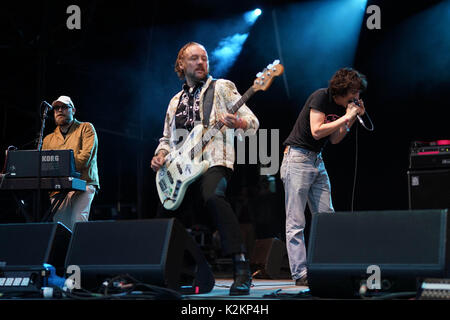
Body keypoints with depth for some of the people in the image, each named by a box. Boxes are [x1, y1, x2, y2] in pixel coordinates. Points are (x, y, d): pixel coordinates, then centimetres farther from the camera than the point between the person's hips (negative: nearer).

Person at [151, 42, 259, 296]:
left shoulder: (221, 88, 8)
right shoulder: (176, 102, 25)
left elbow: (253, 121, 0)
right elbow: (167, 138, 31)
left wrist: (237, 123, -24)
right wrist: (160, 156, 8)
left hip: (213, 163, -7)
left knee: (213, 197, -37)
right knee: (164, 216, 4)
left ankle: (242, 269, -43)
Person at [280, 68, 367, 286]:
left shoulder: (343, 106, 10)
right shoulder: (321, 97, -14)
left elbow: (335, 139, 12)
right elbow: (316, 131, -22)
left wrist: (353, 118, 2)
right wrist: (346, 117, -16)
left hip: (317, 161, 8)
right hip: (298, 158, -8)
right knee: (296, 222, -7)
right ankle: (300, 274, -8)